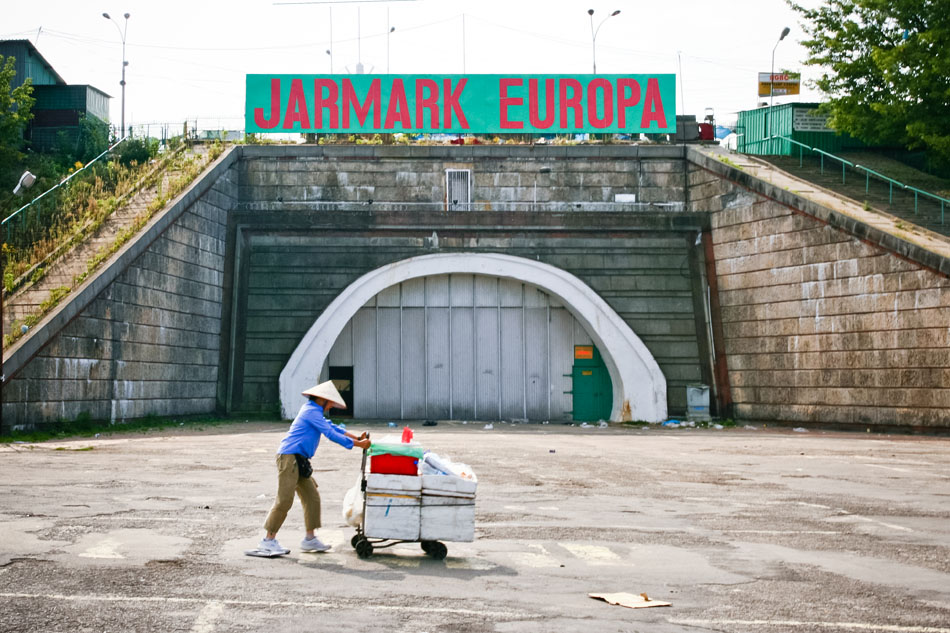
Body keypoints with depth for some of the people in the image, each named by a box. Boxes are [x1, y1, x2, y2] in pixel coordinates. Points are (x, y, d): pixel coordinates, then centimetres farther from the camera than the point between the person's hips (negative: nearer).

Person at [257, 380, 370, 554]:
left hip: (299, 460, 10)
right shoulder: (311, 411, -11)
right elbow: (331, 433, -15)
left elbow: (332, 426, 24)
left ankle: (310, 538, 10)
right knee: (284, 500, -10)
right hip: (290, 457, -10)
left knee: (312, 498, 7)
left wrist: (356, 437, 15)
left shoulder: (314, 411, 20)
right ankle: (269, 539, -4)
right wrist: (357, 444, -12)